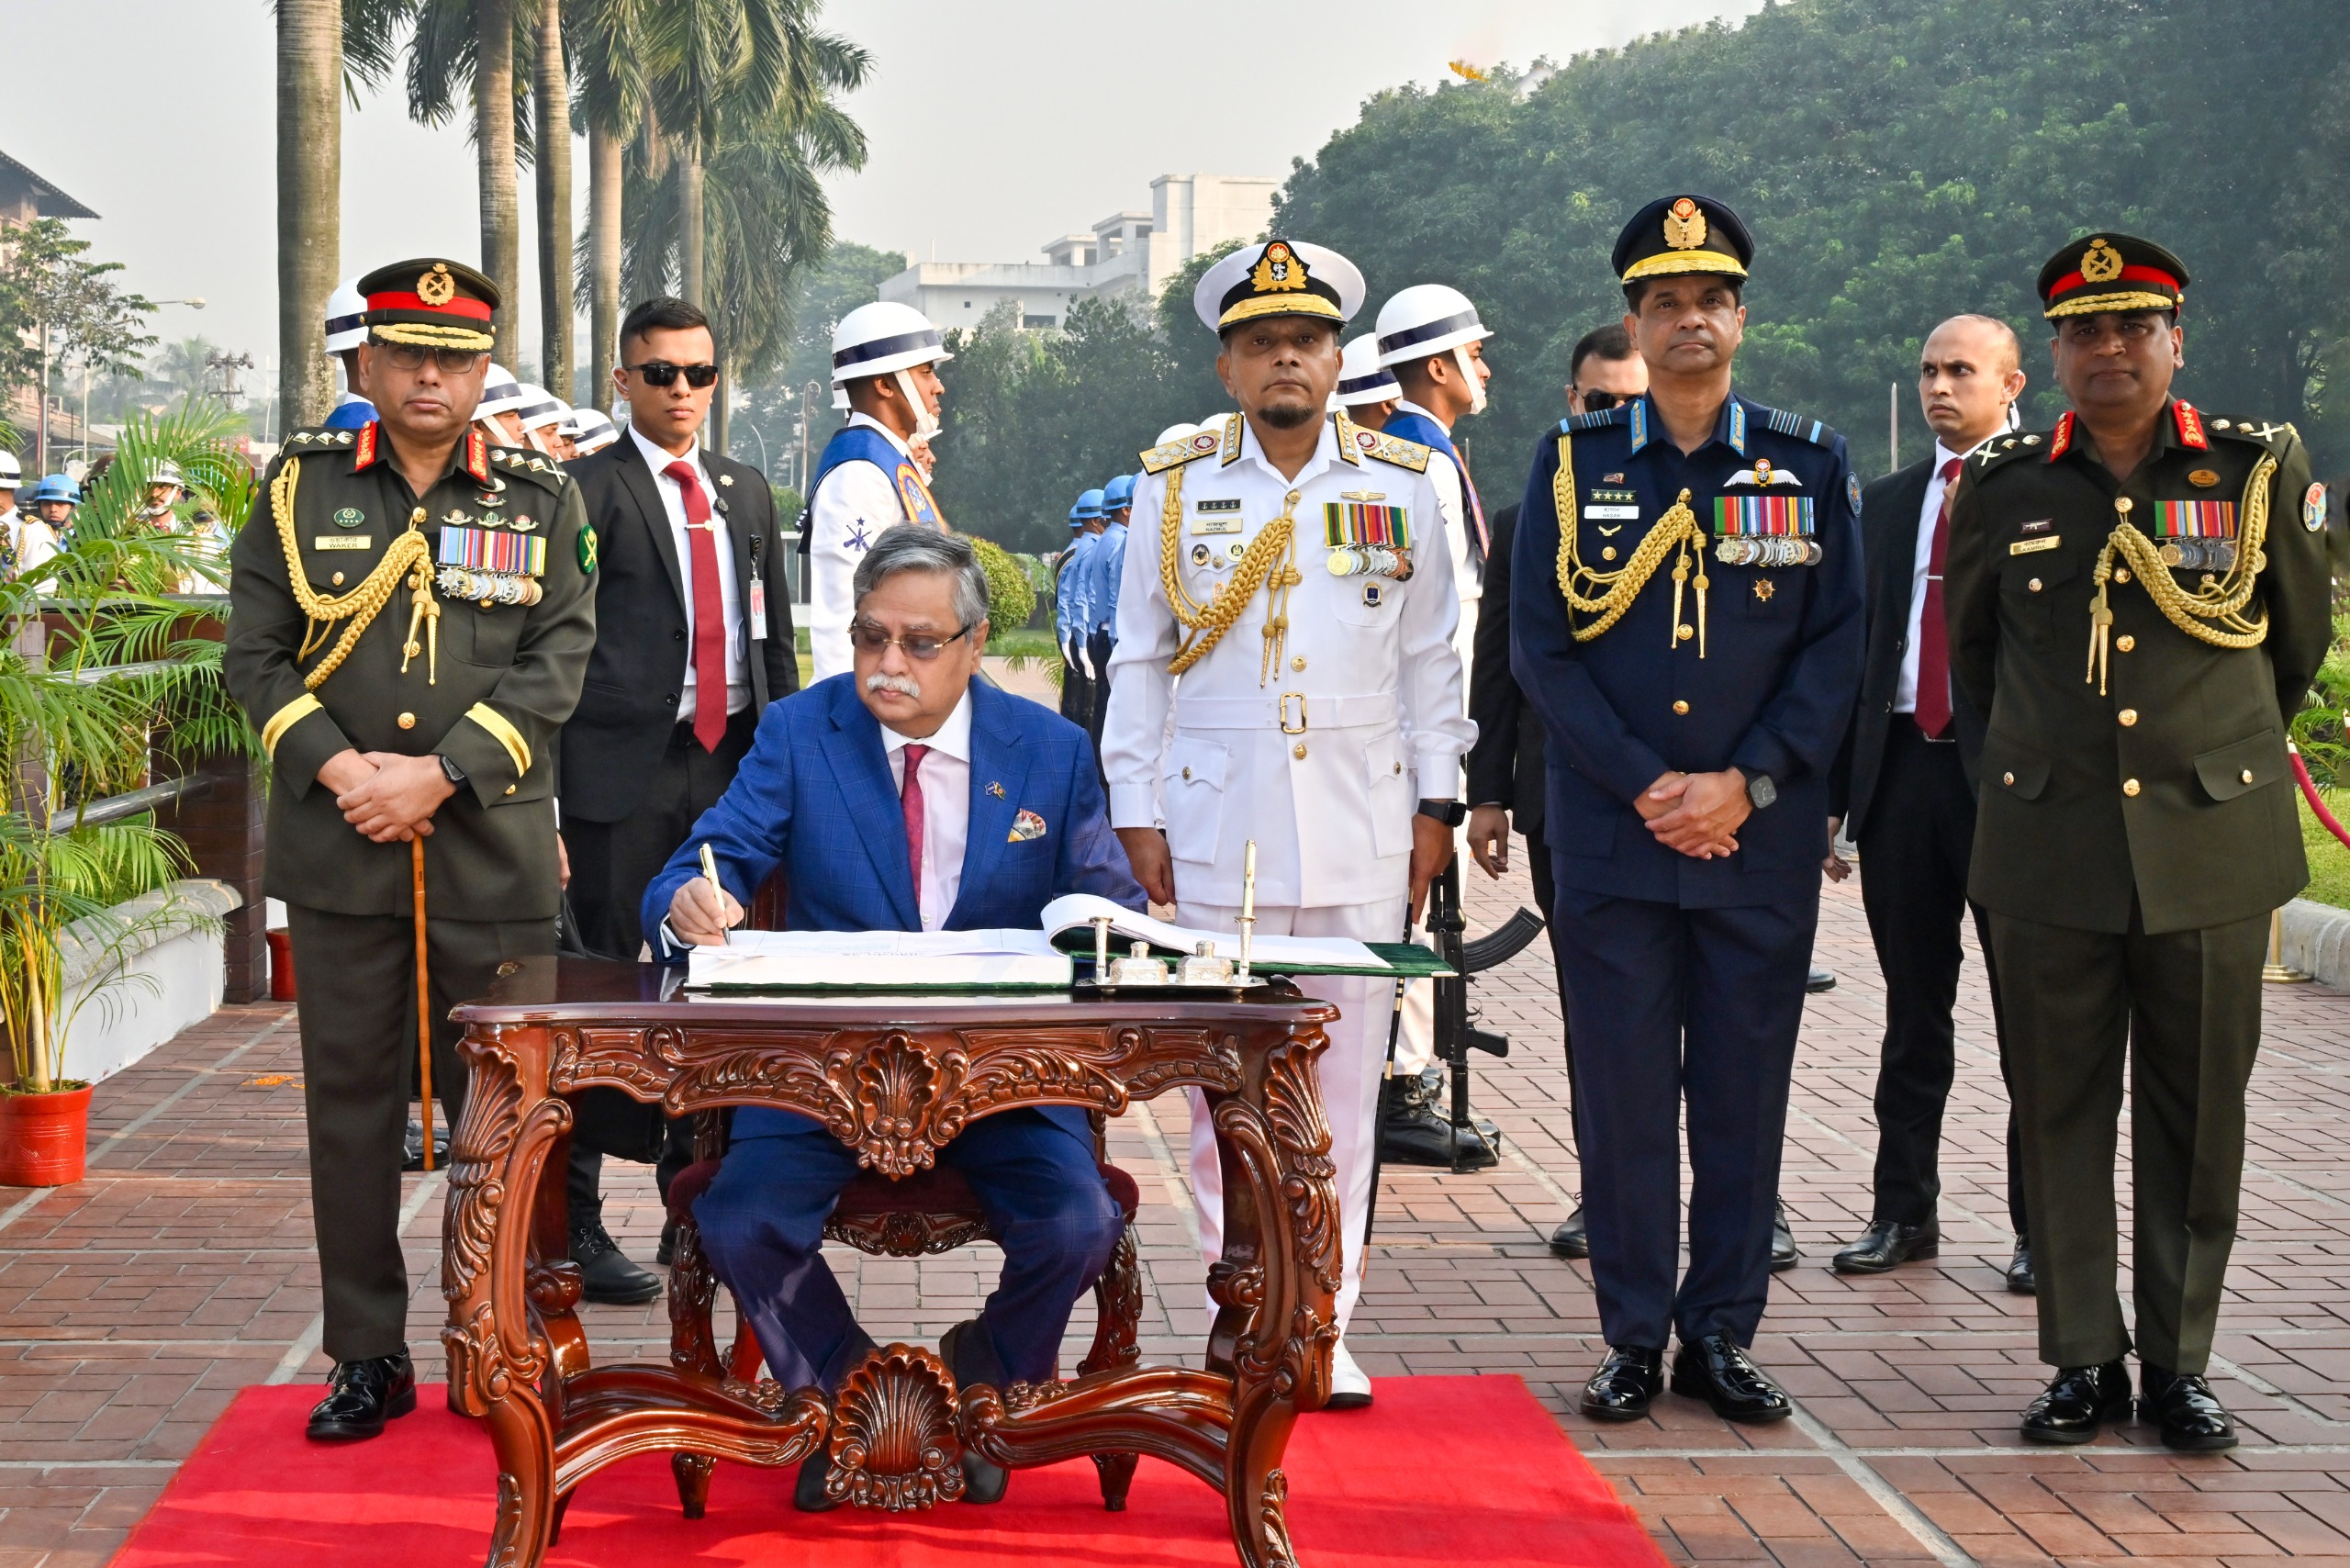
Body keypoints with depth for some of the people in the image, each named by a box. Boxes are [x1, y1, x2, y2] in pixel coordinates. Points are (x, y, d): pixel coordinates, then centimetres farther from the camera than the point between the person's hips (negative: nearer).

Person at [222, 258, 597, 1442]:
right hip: (339, 853, 1)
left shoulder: (542, 501, 7)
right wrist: (342, 769, -11)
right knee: (349, 1100, 5)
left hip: (492, 852, -1)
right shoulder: (302, 488, 8)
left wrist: (437, 776, -12)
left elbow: (557, 663, -1)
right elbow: (254, 653, 4)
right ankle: (368, 1355, 14)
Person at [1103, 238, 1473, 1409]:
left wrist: (1436, 805, 6)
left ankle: (1323, 1331, 12)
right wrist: (1136, 813, 2)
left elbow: (1431, 656, 11)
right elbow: (1138, 661, 7)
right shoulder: (1174, 486, 5)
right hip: (1220, 829, -1)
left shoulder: (1401, 486, 7)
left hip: (1363, 831, 1)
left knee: (1345, 1084, 3)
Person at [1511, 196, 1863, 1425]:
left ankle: (1724, 1333, 16)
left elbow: (1838, 647, 3)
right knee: (1623, 1089, 3)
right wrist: (1644, 786, -10)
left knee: (1745, 1090, 5)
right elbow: (1541, 647, 0)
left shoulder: (1810, 464, 7)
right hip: (1611, 840, 0)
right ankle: (1634, 1337, 13)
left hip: (1762, 839, 1)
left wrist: (1744, 783, -10)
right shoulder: (1572, 465, 5)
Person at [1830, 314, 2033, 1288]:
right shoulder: (1884, 503, 14)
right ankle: (1904, 1210, 20)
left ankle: (2043, 1224, 12)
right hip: (1902, 769, 5)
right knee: (1913, 1011, 11)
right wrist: (1831, 796, 9)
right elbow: (1853, 650, 14)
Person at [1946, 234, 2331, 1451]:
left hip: (2213, 844, 0)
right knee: (2060, 1108, 4)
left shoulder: (2261, 466, 2)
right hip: (2051, 848, 1)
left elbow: (2299, 642, 15)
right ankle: (2084, 1359, 14)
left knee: (2199, 1111, 5)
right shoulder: (2001, 487, 4)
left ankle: (2179, 1361, 16)